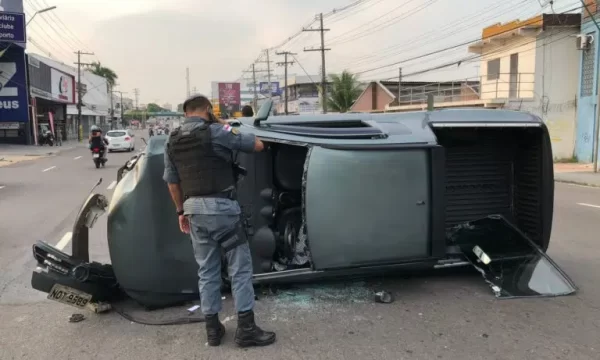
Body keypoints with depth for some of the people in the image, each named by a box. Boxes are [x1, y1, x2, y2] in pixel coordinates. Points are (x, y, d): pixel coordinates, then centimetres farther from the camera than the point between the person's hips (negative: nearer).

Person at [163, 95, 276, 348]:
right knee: (240, 267, 3)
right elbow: (258, 145, -1)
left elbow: (172, 182, 15)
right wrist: (227, 128, 13)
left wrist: (181, 211, 24)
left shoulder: (171, 142, 11)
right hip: (220, 207, -6)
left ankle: (212, 328, 20)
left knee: (207, 270, 14)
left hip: (194, 210, 6)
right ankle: (246, 328, 5)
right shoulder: (216, 132, -8)